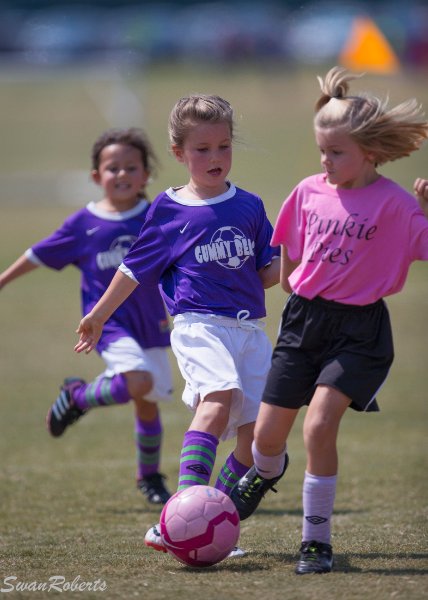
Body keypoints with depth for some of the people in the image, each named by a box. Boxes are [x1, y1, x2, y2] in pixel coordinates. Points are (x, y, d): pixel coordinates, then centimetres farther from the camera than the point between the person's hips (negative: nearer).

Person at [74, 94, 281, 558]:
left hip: (250, 328, 5)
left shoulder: (249, 207, 12)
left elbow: (268, 272, 18)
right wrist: (98, 316, 20)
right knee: (219, 399, -31)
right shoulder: (169, 211, 4)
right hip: (199, 324, -5)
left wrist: (289, 269, -2)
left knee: (256, 434, -2)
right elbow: (135, 268, 15)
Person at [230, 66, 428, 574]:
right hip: (303, 320, 5)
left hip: (359, 329, -5)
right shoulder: (309, 192, 2)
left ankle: (316, 540, -7)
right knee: (267, 435, 8)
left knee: (319, 423, -22)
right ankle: (265, 473, 48)